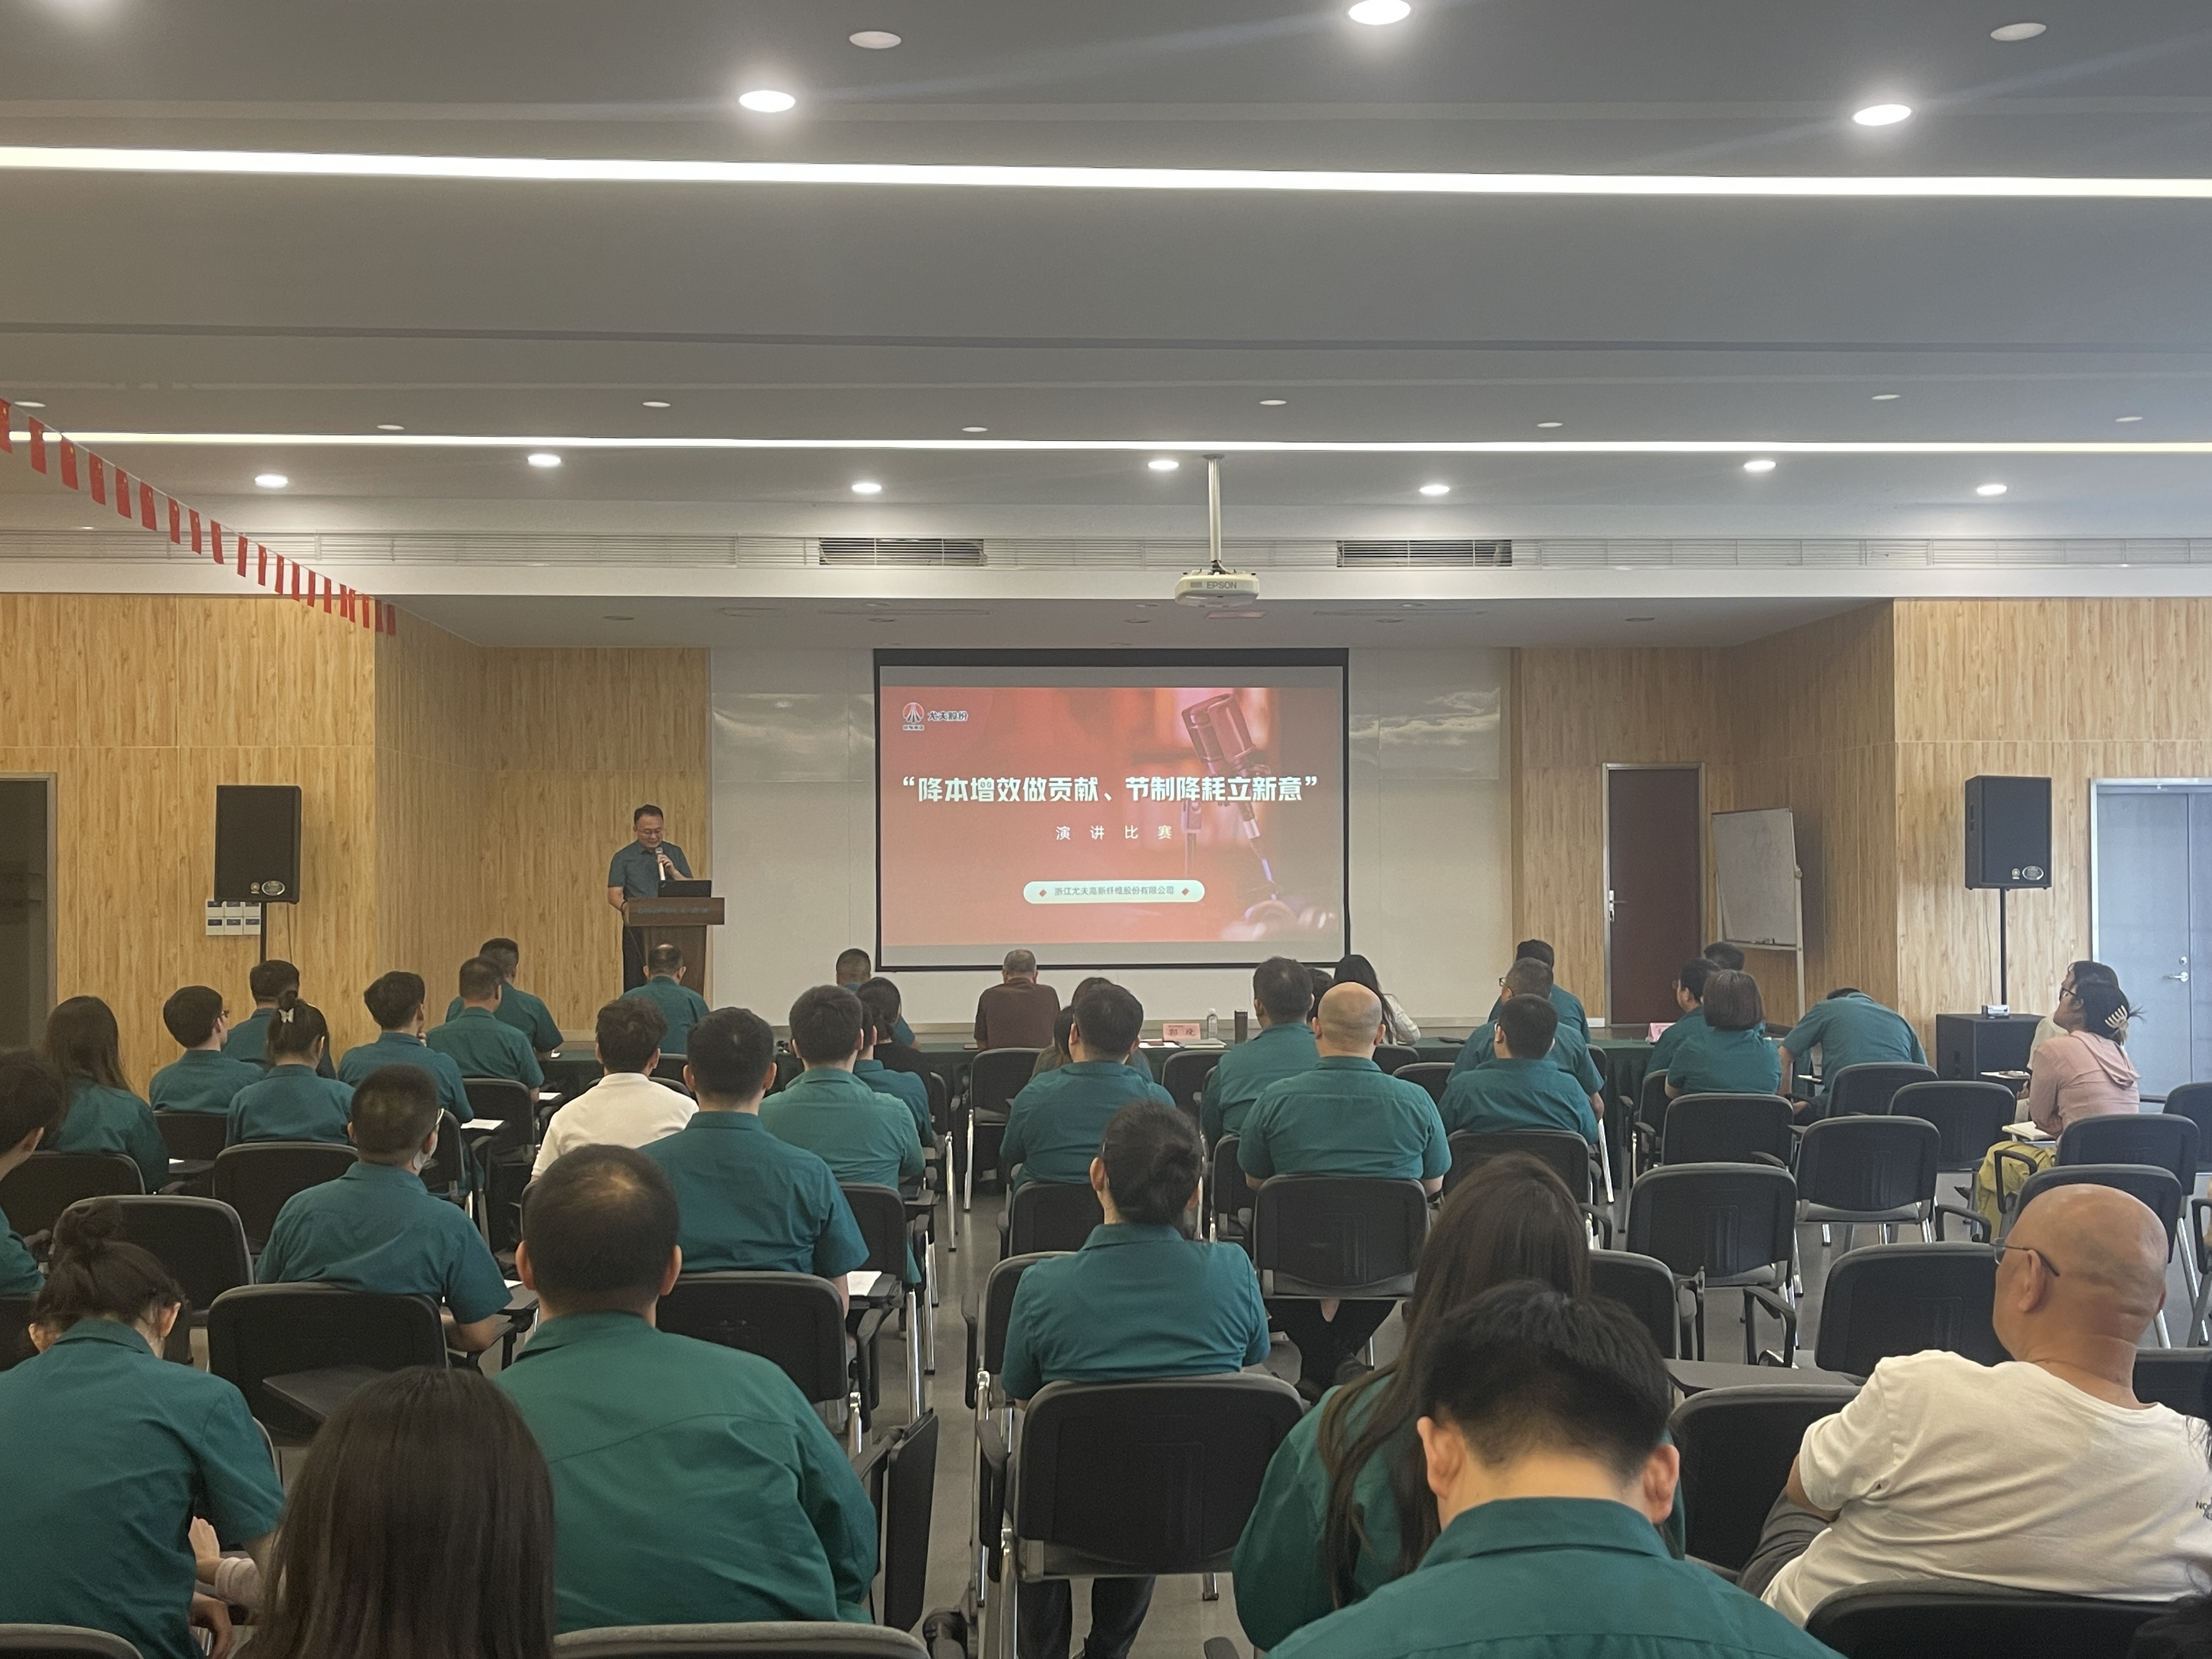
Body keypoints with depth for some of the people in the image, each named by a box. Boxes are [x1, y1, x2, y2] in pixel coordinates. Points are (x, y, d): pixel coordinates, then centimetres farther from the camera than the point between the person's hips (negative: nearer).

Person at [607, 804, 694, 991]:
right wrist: (627, 909, -23)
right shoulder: (623, 858, 5)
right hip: (638, 929, -2)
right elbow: (614, 895, -3)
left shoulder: (675, 853, 13)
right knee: (636, 985, -5)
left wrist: (673, 872, -6)